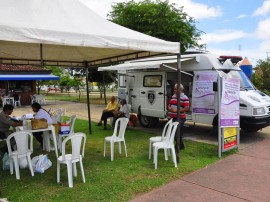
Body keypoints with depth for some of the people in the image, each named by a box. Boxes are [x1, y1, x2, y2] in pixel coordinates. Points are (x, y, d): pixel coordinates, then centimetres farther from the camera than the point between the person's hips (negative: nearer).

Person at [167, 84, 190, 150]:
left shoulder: (184, 98, -11)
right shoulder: (173, 96, 15)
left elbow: (187, 108, -17)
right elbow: (169, 104, 23)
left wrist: (176, 110, -23)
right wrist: (169, 108, -2)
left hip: (180, 118, -8)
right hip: (172, 118, 9)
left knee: (178, 132, -12)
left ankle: (181, 145, 5)